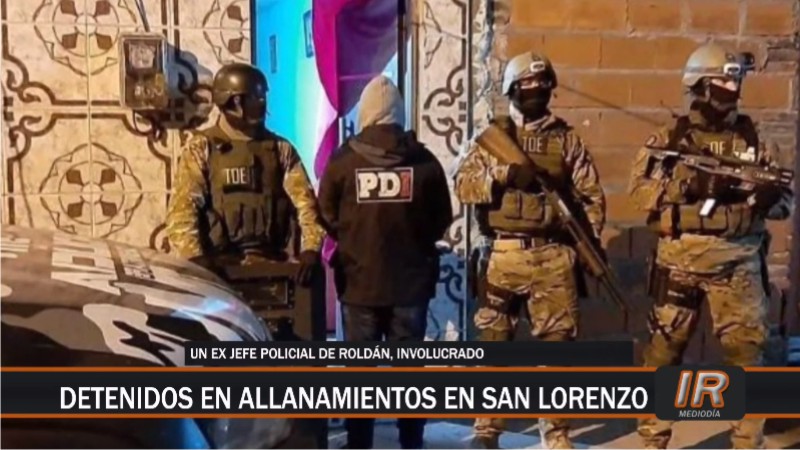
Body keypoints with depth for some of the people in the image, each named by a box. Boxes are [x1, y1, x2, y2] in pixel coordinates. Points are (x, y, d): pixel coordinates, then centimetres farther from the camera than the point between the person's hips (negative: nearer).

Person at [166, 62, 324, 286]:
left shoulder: (281, 148, 11)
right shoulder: (201, 147, 2)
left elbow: (304, 202, 2)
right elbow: (182, 209, -7)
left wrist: (311, 248, -15)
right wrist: (195, 258, -22)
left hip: (271, 265, 3)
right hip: (220, 267, -3)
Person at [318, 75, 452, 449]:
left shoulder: (342, 160, -8)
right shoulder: (424, 161, -5)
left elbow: (327, 218, 0)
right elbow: (442, 221, 2)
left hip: (359, 280, -1)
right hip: (411, 280, 1)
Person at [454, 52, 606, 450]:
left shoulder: (566, 138, 7)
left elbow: (592, 196, 7)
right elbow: (463, 185, -5)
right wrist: (505, 174, -19)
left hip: (553, 256, 0)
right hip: (502, 255, 0)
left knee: (555, 343, 4)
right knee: (493, 342, 6)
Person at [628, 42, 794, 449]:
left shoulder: (752, 138, 8)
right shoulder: (670, 137, 3)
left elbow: (784, 199, 8)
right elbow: (639, 189, -4)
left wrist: (766, 195, -14)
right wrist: (681, 185, -19)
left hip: (738, 259, 1)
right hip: (679, 257, -1)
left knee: (746, 350, 2)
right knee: (664, 348, 6)